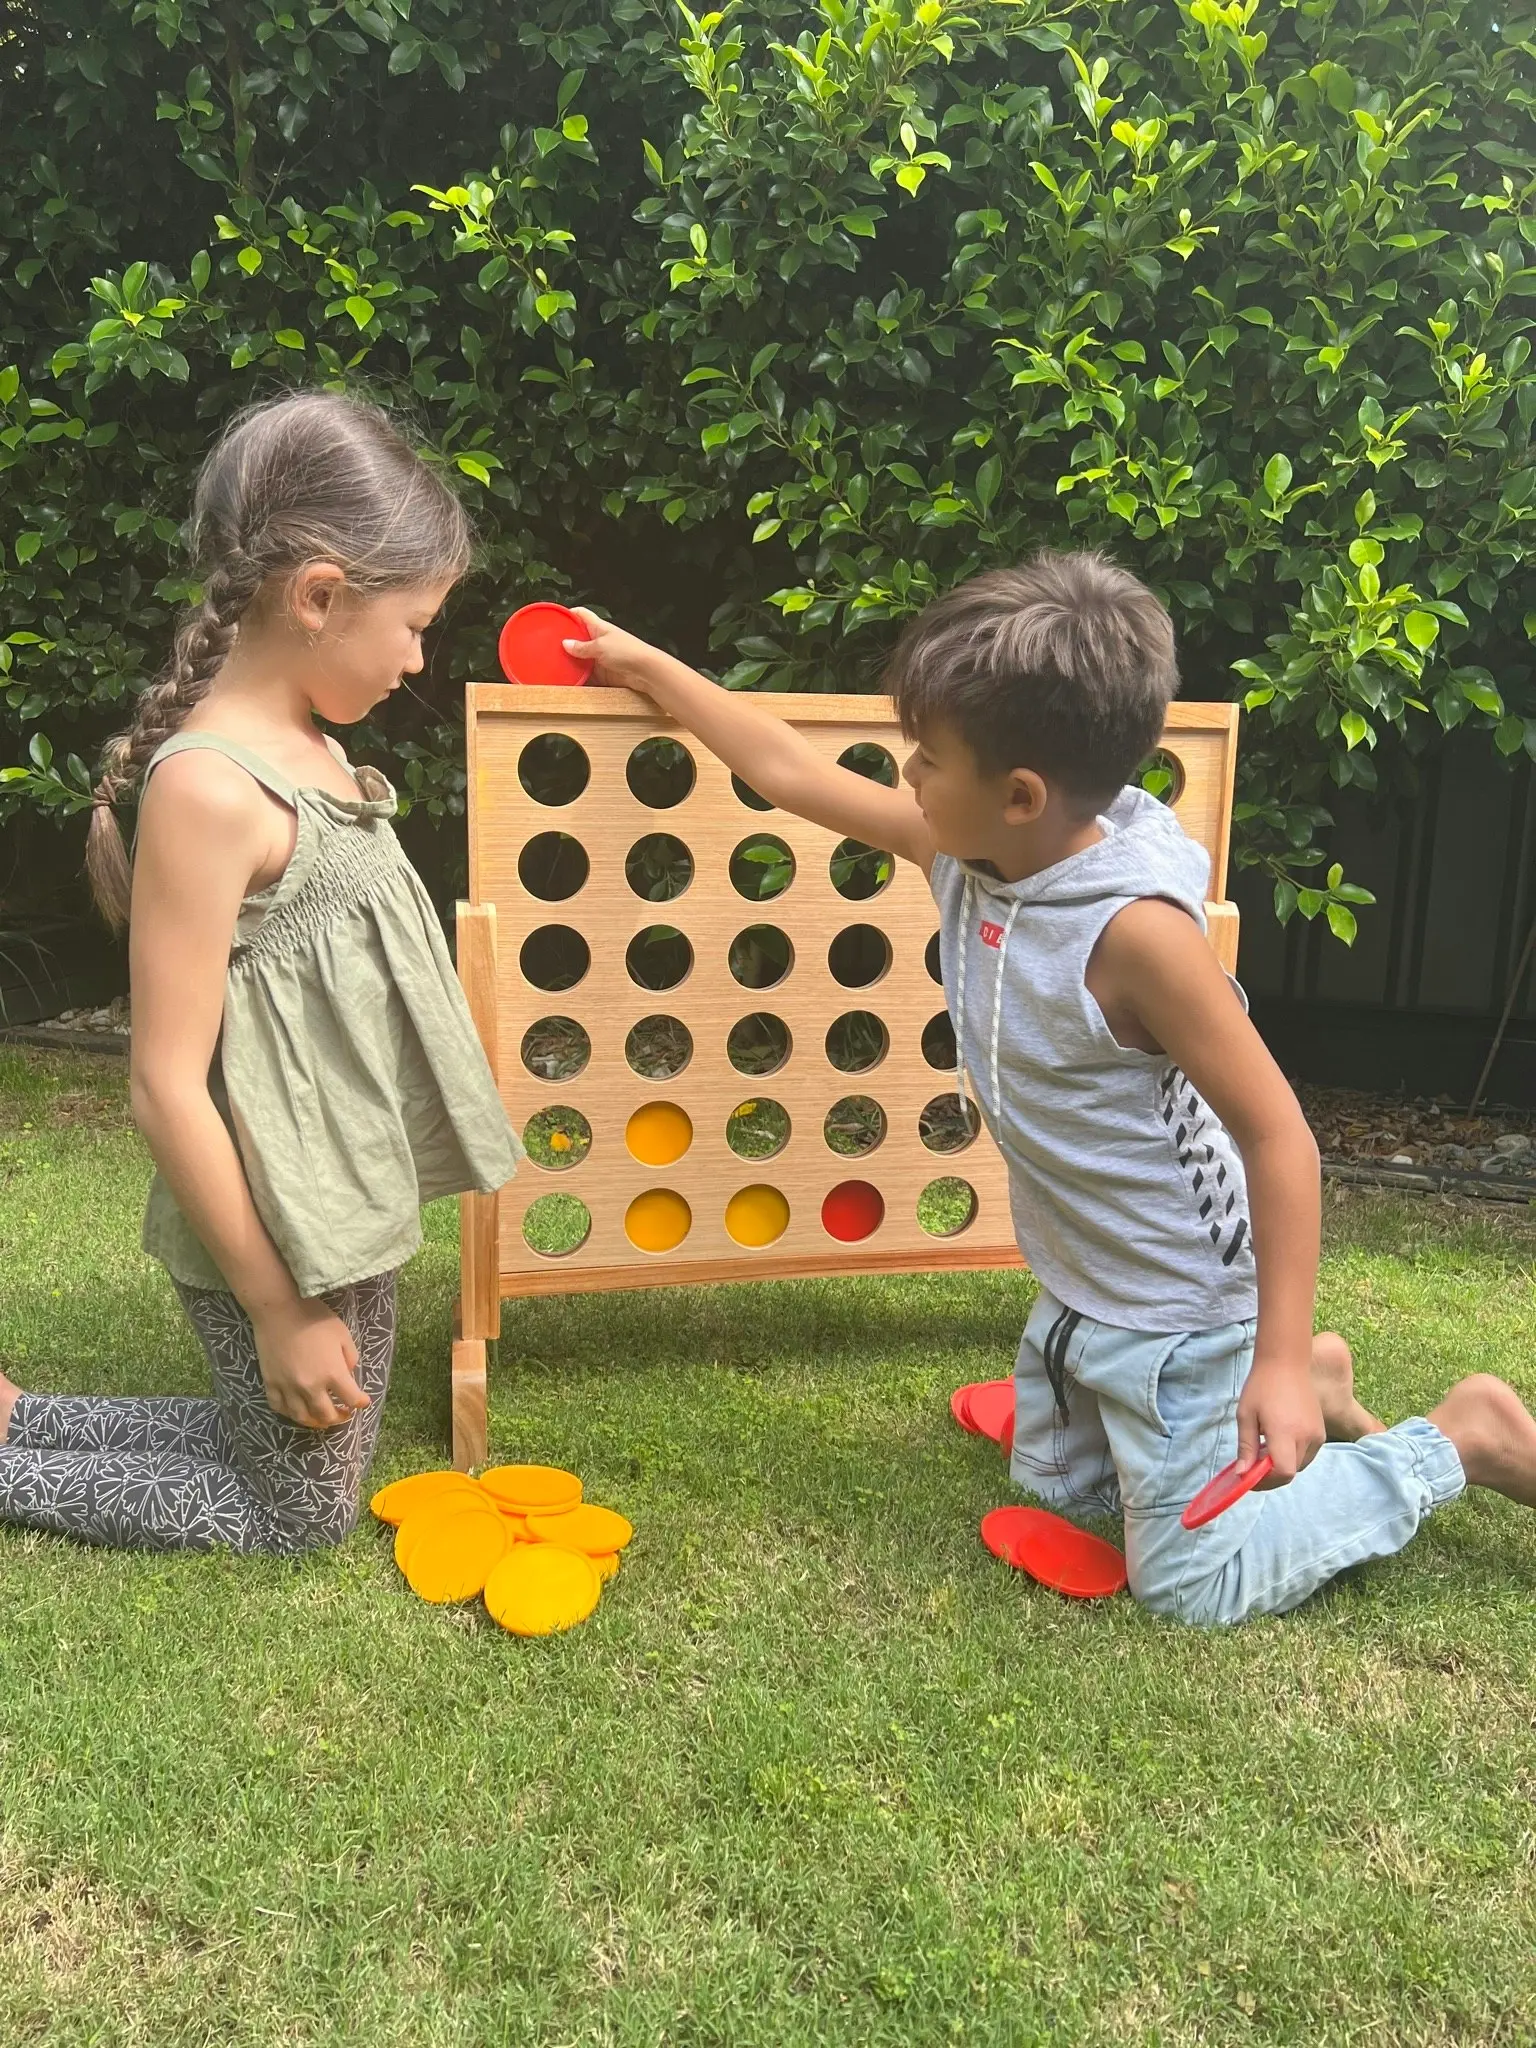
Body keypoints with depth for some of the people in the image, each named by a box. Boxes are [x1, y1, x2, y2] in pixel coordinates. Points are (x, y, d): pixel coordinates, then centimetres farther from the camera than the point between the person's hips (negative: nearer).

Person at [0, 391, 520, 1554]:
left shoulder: (305, 750, 3)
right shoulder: (212, 788, -24)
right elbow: (169, 1088, -23)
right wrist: (278, 1310, -17)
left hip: (344, 1212, 9)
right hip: (279, 1237, -8)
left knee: (281, 1443, 26)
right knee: (302, 1514, 13)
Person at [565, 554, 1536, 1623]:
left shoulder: (1135, 926, -32)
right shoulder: (965, 854, -11)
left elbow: (1278, 1135, -27)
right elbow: (794, 773, 0)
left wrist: (1280, 1356, -26)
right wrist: (649, 667, 7)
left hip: (1178, 1302, -8)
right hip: (1077, 1287, 8)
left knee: (1194, 1586, 4)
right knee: (1055, 1487, 28)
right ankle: (1309, 1388, 35)